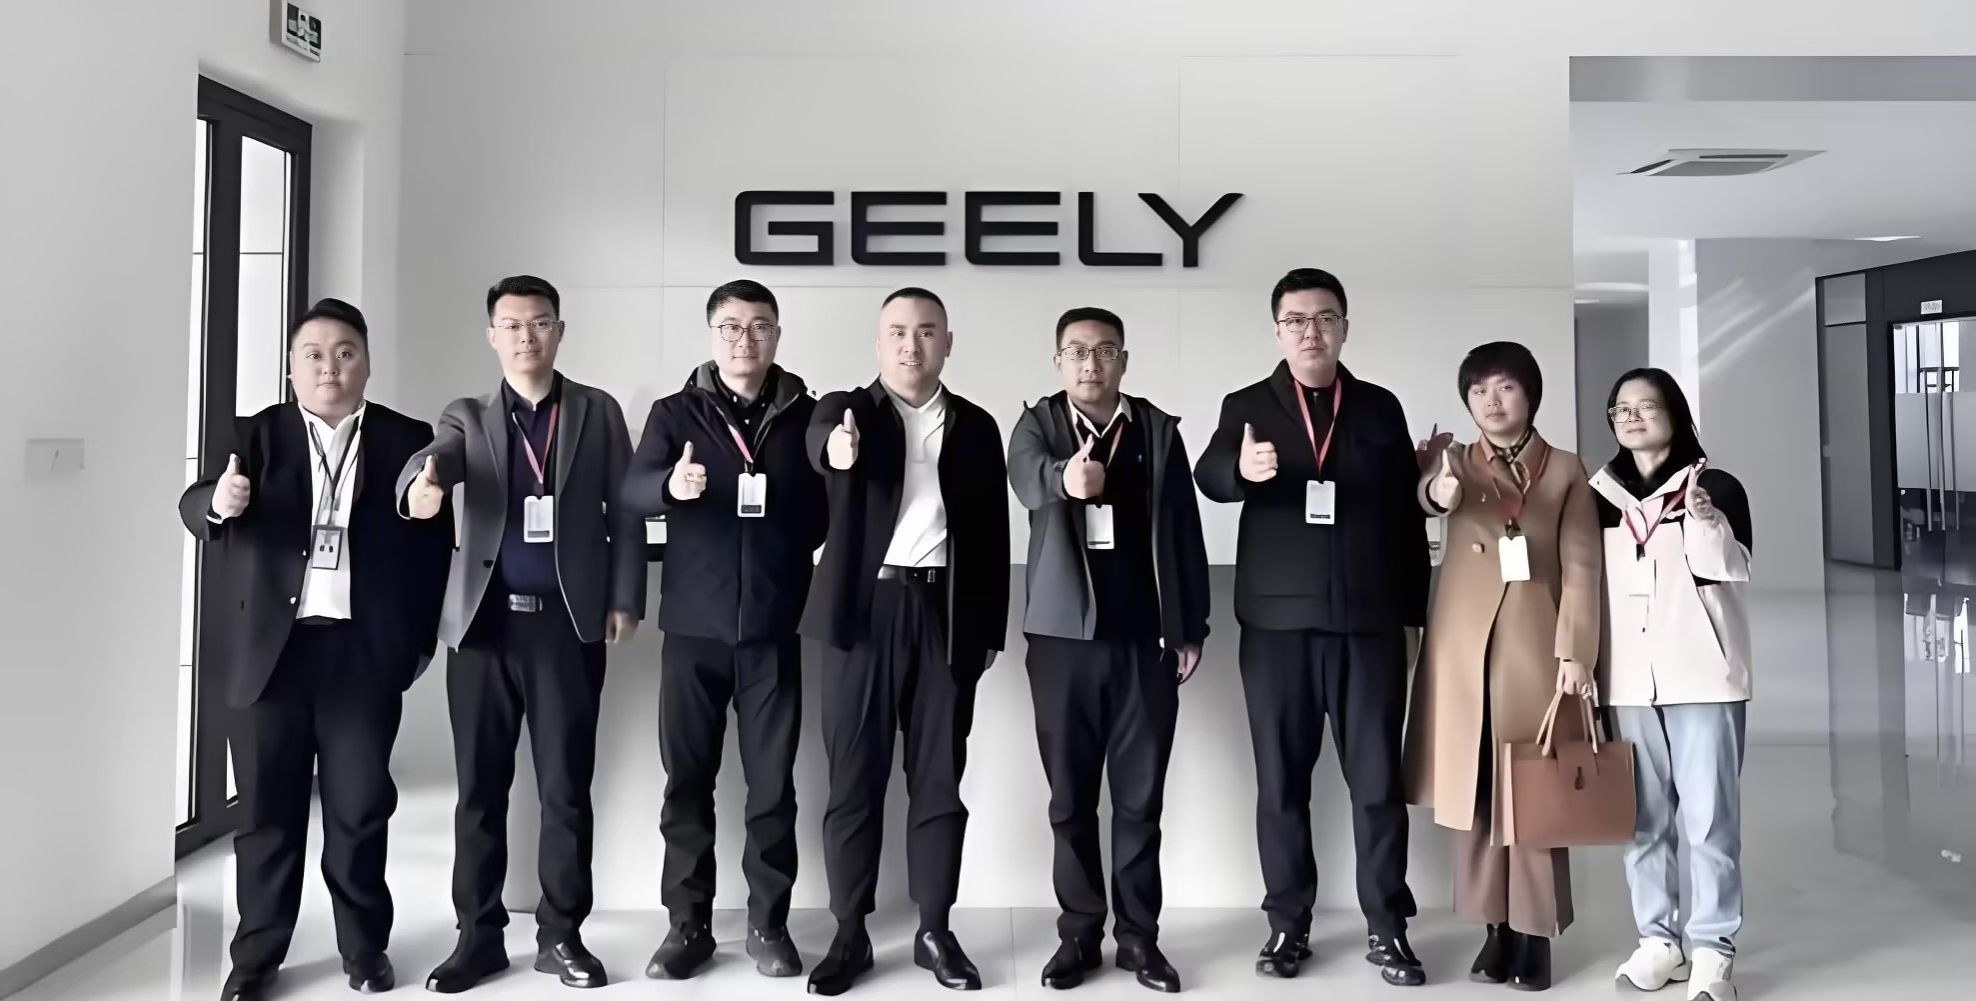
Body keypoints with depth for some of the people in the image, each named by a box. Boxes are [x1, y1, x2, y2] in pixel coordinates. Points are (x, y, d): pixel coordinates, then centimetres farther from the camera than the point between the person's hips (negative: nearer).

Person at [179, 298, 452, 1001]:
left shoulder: (409, 441, 3)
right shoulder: (253, 436, 6)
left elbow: (435, 542, 2)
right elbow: (194, 508, -7)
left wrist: (418, 639, -2)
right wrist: (217, 502, -31)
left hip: (364, 653, -1)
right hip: (268, 651, 1)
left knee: (359, 808, 8)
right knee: (266, 808, 9)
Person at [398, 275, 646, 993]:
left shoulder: (598, 412, 8)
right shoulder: (467, 416, 11)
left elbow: (626, 511, 5)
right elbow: (433, 458, -10)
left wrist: (625, 599, -3)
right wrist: (421, 484, -34)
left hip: (568, 622, -1)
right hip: (485, 620, 2)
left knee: (566, 787, 3)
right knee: (480, 787, 6)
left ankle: (561, 934, 15)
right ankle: (479, 935, 18)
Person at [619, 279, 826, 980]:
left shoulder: (807, 415, 5)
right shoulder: (674, 414, 4)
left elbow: (828, 510, 6)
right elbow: (632, 489, -10)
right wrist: (672, 485, -30)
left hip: (774, 626, 0)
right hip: (694, 625, 0)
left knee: (773, 782, 5)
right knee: (687, 779, 6)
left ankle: (769, 923, 18)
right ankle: (688, 923, 20)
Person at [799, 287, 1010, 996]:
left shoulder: (975, 427, 11)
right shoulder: (846, 410, 5)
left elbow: (992, 532, 10)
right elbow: (820, 442, -21)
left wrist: (990, 628, 5)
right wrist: (837, 449, -45)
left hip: (945, 614, 2)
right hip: (865, 611, -1)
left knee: (939, 777, 7)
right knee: (854, 779, 4)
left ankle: (935, 932, 19)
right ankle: (849, 936, 16)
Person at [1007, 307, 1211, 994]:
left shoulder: (1159, 430, 5)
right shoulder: (1037, 424, 2)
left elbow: (1185, 530, 6)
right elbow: (1026, 481, -22)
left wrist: (1192, 629, 3)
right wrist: (1065, 476, -45)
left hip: (1145, 640, 1)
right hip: (1064, 638, 0)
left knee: (1140, 797, 7)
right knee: (1071, 797, 8)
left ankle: (1139, 935, 19)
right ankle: (1079, 933, 20)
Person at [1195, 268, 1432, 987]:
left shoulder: (1381, 408, 10)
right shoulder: (1246, 407, 5)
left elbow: (1407, 514, 10)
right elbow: (1209, 476, -15)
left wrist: (1412, 612, 8)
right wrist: (1242, 468, -38)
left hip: (1370, 623, 1)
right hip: (1278, 623, -1)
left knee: (1378, 780, 5)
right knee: (1281, 781, 7)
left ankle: (1386, 929, 17)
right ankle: (1288, 924, 19)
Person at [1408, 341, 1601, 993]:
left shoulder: (1564, 470, 4)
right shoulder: (1458, 461, 6)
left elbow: (1580, 570, -1)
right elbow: (1429, 493, -19)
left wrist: (1574, 653, -9)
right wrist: (1439, 490, -42)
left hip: (1535, 644, -1)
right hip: (1464, 645, 2)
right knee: (1474, 790, 5)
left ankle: (1535, 935, 10)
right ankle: (1495, 930, 15)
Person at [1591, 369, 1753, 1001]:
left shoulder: (1716, 488, 0)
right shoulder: (1599, 496, 10)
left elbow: (1729, 571, -11)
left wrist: (1703, 520, -25)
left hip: (1703, 674, -3)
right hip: (1629, 679, 3)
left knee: (1708, 814, -1)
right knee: (1642, 815, 7)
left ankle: (1711, 950, 8)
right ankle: (1657, 940, 17)